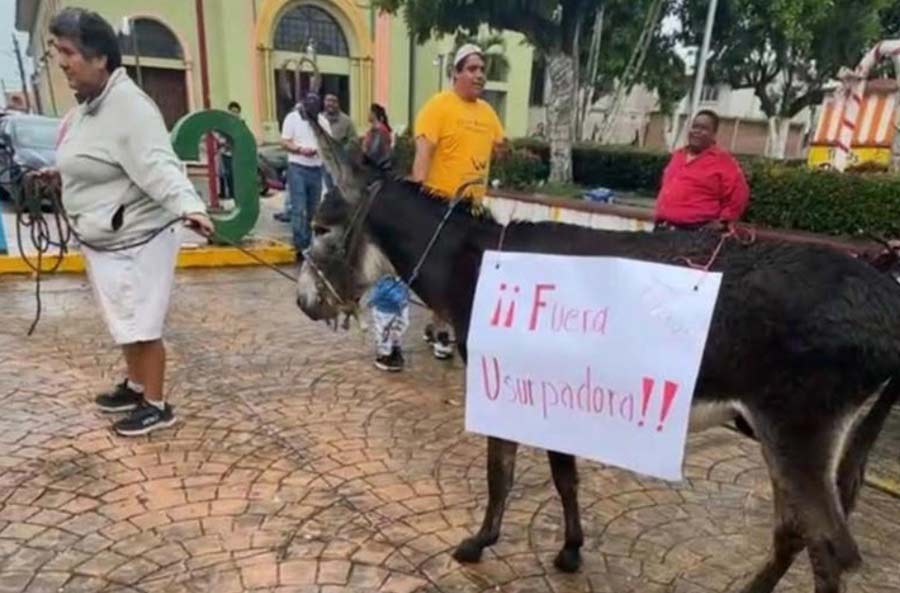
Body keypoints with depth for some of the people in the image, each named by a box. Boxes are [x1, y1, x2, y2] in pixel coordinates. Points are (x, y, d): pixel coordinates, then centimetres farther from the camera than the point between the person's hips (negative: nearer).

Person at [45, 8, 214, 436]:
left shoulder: (129, 105, -21)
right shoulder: (87, 104, 10)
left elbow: (158, 166, -33)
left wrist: (189, 206, -50)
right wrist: (59, 173, 42)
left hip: (136, 240, -10)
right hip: (103, 239, 10)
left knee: (141, 326, 1)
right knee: (123, 322, 21)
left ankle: (156, 406, 17)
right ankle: (136, 386, 40)